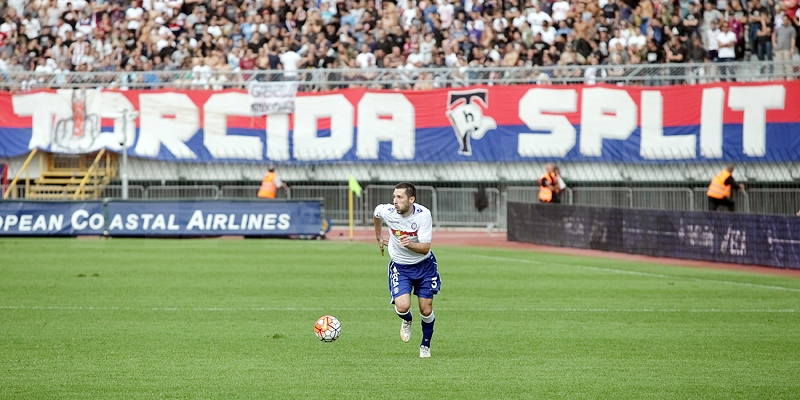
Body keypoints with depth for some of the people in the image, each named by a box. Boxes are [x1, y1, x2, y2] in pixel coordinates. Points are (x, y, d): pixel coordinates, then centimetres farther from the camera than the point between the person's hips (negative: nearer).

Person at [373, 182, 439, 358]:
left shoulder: (423, 214, -24)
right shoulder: (386, 211, -19)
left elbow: (425, 247, -25)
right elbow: (376, 212, 9)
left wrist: (410, 244, -45)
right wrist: (379, 236, 21)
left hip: (424, 264, 0)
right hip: (400, 266, 0)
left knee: (426, 310, 1)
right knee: (402, 306, -20)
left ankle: (425, 345, 29)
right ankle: (406, 321, 18)